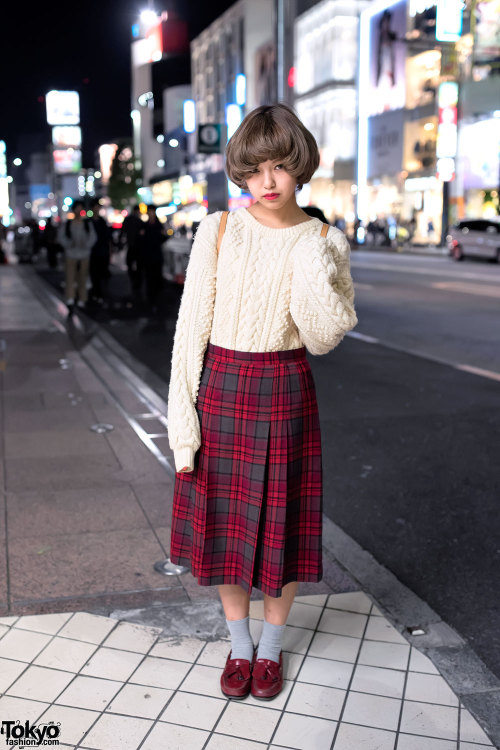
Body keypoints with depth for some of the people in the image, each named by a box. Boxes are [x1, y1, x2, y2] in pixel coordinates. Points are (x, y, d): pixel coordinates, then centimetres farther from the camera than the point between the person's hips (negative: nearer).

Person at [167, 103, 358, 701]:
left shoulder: (324, 241, -1)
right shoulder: (217, 231, -3)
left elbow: (324, 339, -5)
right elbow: (192, 324, -3)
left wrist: (315, 271, -20)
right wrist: (183, 413, -6)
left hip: (285, 393, 0)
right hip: (220, 388, 1)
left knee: (282, 524, 9)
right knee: (225, 520, 10)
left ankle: (272, 646, 33)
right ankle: (239, 644, 34)